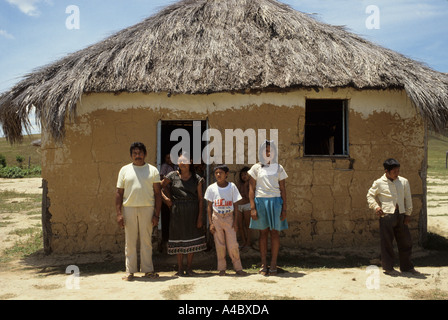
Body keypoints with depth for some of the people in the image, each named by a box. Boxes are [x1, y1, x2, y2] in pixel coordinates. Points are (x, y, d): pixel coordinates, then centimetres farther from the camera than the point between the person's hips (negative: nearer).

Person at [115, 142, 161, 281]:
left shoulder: (152, 170, 8)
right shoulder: (125, 170, 9)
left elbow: (157, 193, 6)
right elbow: (119, 193, 7)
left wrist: (156, 214, -2)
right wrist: (119, 213, -2)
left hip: (147, 208, 0)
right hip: (129, 208, 1)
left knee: (146, 241, 5)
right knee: (130, 241, 4)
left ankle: (148, 269, 15)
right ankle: (130, 271, 13)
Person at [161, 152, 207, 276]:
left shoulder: (197, 179, 0)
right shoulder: (173, 176, 0)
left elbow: (200, 199, 0)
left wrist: (200, 217, -5)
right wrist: (166, 198, -1)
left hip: (192, 211, 1)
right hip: (177, 211, 0)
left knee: (192, 238, 4)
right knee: (179, 238, 4)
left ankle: (189, 268, 16)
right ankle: (180, 268, 13)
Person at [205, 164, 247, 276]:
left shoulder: (232, 186, -1)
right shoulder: (211, 188, 0)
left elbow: (235, 205, 3)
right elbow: (209, 206, 3)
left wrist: (235, 221, -3)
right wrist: (211, 223, -3)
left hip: (229, 217, 0)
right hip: (217, 217, 0)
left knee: (233, 244, -1)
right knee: (219, 245, 4)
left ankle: (238, 268, 12)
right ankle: (222, 268, 16)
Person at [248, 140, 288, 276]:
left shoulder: (278, 168, 9)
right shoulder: (256, 168, 6)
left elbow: (283, 189, 8)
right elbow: (251, 189, 3)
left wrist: (284, 208, 0)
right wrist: (252, 208, -6)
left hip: (275, 202, 1)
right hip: (260, 201, 0)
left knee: (275, 233, 0)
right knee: (263, 233, 4)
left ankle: (273, 264, 7)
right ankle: (263, 265, 10)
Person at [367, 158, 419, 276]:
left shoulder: (404, 182, 6)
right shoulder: (379, 183, -2)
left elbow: (408, 199, 13)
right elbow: (370, 195, 9)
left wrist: (408, 213, 10)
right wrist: (376, 207, -5)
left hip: (400, 215, 4)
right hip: (386, 215, -4)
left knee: (405, 241, 10)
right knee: (387, 242, 1)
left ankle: (406, 266, 25)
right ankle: (388, 267, 13)